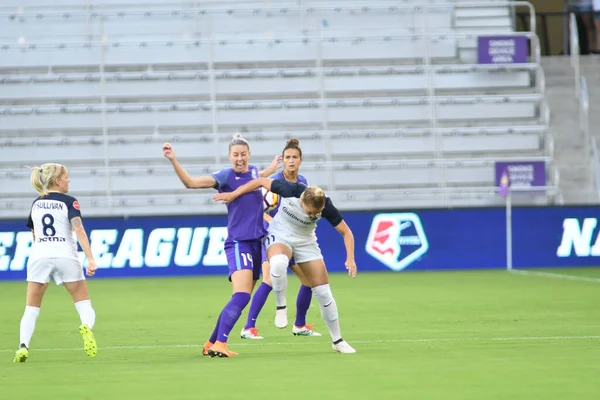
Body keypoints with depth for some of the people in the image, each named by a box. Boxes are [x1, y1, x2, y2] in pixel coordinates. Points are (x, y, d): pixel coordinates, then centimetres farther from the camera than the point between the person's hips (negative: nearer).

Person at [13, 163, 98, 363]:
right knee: (84, 304, 6)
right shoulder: (68, 202, -1)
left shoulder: (36, 203, 14)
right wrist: (90, 259, -20)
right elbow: (78, 229, -15)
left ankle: (23, 346, -13)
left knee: (31, 309, 8)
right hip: (65, 256, -3)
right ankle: (87, 327, -26)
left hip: (38, 257, 3)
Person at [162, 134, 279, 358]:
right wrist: (173, 161, -30)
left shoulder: (254, 171, 10)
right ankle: (219, 344, -27)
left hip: (256, 242, 7)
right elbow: (190, 182, -20)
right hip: (238, 242, -7)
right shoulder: (226, 176, -9)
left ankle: (211, 344, 18)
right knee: (242, 296, -24)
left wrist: (272, 168, 38)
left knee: (240, 300, 9)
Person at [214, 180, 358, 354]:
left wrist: (350, 258, -26)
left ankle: (337, 341, 14)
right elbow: (261, 181, -16)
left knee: (324, 293, -2)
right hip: (279, 235, -2)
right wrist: (233, 194, -15)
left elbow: (346, 232, -13)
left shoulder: (326, 206, -24)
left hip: (306, 241, 2)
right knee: (278, 262, -40)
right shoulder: (291, 190, -29)